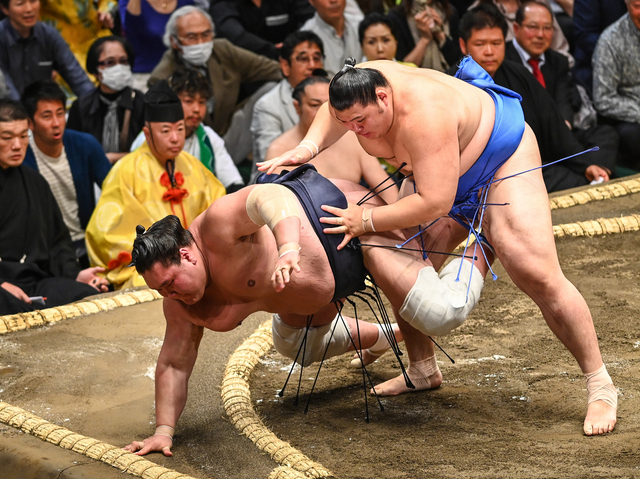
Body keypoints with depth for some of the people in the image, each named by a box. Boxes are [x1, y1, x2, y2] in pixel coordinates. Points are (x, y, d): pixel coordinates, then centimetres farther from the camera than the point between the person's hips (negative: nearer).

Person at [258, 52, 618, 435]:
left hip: (502, 156, -8)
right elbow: (333, 115, 8)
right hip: (442, 170, 8)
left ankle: (600, 385, -8)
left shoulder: (423, 116, -42)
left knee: (538, 276, -17)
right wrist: (308, 148, -11)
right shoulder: (361, 83, -18)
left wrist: (367, 221, -35)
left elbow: (435, 203, -43)